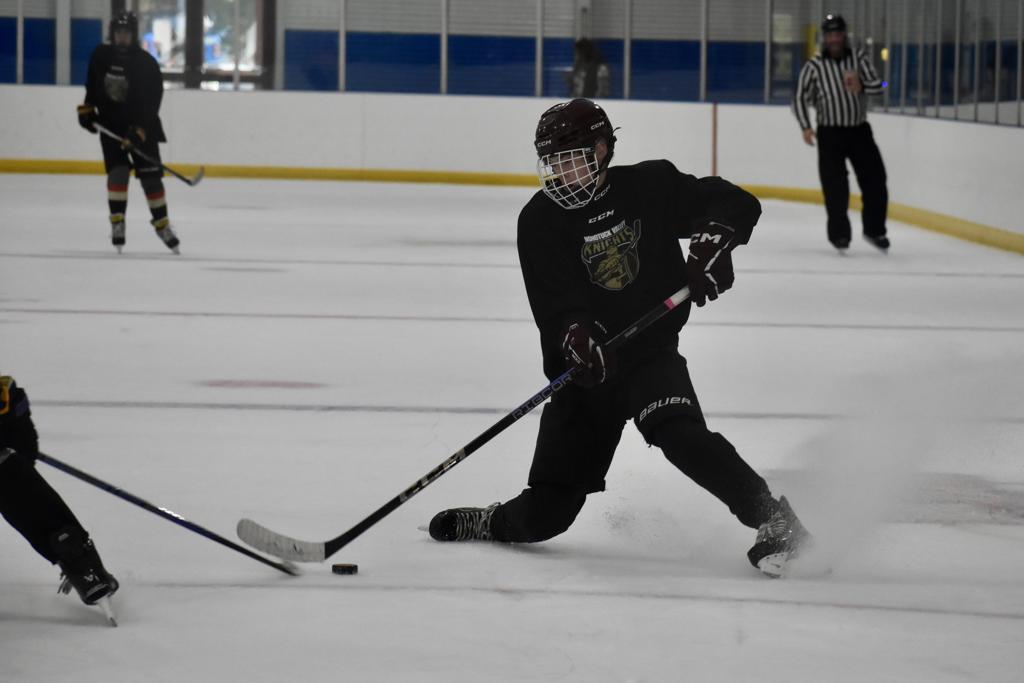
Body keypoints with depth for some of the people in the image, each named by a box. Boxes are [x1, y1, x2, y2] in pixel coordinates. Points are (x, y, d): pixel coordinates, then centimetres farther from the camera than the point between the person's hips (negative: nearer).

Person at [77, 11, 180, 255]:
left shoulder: (146, 64, -18)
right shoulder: (101, 56, -5)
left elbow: (152, 102, -23)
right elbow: (92, 84, 15)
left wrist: (139, 131, -31)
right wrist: (87, 109, 9)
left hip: (141, 126, -2)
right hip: (109, 123, 2)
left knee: (151, 176, -4)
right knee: (118, 171, -16)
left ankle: (162, 224, 11)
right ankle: (117, 223, -10)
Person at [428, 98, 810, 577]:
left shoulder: (649, 186, -5)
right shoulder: (540, 221, -5)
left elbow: (737, 204, -4)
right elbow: (553, 303, -18)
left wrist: (714, 239, -25)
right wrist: (575, 334, -40)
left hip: (651, 348, -2)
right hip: (586, 366, 2)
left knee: (680, 433, -34)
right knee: (544, 514, 4)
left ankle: (775, 521, -27)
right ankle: (497, 524, 39)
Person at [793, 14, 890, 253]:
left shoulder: (858, 57, 1)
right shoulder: (814, 65, -6)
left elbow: (877, 85, -6)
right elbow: (801, 97, -5)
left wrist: (861, 87, -27)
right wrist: (806, 127, -18)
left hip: (859, 130, 3)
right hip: (830, 133, -2)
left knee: (875, 180, 1)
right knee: (835, 187, -7)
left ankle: (874, 230, 17)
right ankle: (839, 235, 3)